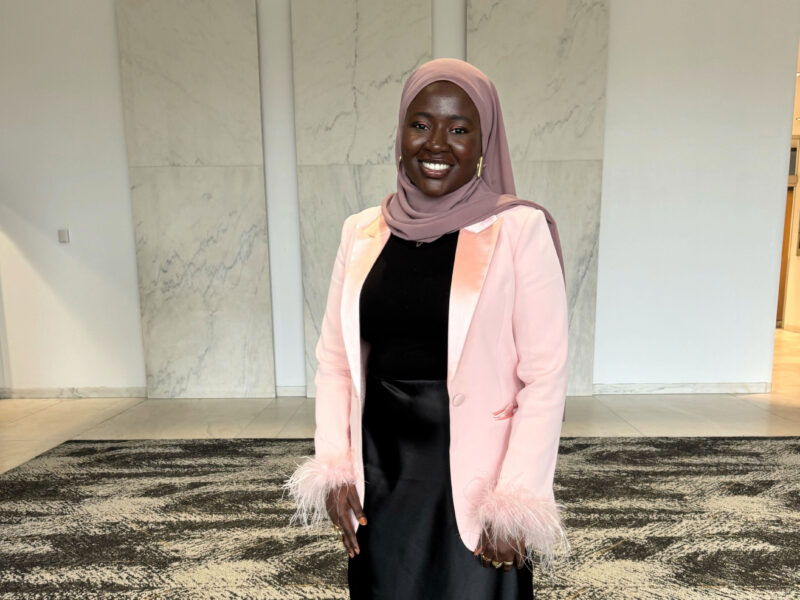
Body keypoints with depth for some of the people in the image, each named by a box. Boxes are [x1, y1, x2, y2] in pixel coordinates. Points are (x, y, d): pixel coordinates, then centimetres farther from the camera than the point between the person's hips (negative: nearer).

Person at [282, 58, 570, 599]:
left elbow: (546, 374, -10)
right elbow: (334, 360, 6)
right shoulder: (362, 233, 3)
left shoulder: (520, 230, -9)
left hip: (474, 482, -3)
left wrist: (513, 500, -12)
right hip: (378, 480, 4)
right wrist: (333, 467, -1)